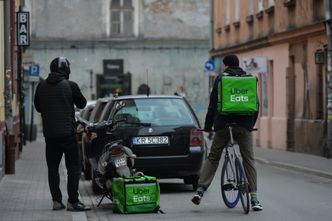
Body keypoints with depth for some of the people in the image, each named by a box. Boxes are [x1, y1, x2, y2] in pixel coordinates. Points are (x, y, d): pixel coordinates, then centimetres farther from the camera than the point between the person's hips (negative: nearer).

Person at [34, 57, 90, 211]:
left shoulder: (41, 86, 1)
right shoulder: (70, 85, -9)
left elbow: (37, 107, 12)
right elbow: (82, 104, 3)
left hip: (49, 133, 4)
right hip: (67, 133, -4)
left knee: (52, 168, 10)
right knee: (73, 167, 1)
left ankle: (56, 200, 9)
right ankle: (73, 201, -5)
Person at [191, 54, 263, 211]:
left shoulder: (220, 79, 4)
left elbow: (213, 104, 4)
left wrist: (208, 126, 12)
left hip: (223, 125, -1)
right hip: (244, 126, 1)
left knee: (213, 158, 10)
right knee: (249, 160, 4)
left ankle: (200, 190, 1)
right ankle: (254, 199, -3)